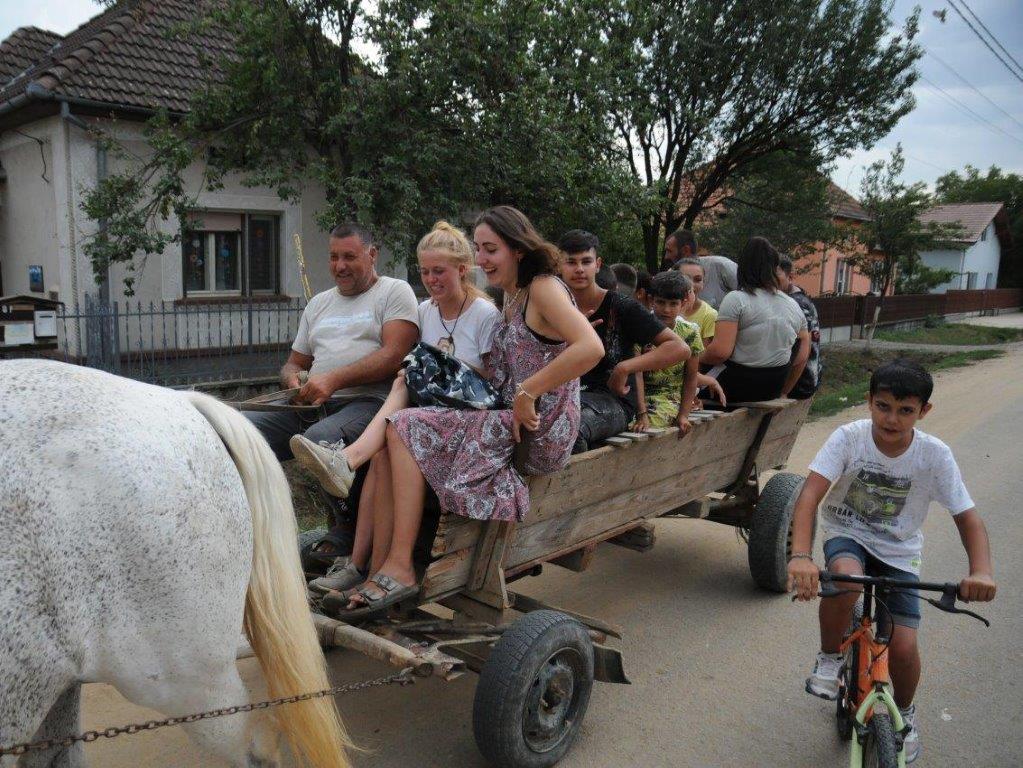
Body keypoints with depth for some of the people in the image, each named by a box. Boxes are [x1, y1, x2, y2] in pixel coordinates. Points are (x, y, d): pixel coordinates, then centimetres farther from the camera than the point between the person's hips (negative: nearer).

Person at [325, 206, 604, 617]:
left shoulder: (544, 288, -8)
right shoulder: (513, 296, 21)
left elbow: (590, 348, -25)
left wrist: (527, 391, -21)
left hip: (538, 432, -9)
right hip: (509, 422, 9)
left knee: (406, 428, -14)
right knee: (396, 433, -8)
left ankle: (398, 569, -11)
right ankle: (377, 574, -13)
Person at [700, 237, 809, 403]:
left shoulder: (735, 299, -12)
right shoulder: (793, 305, 8)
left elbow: (721, 351, -21)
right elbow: (801, 358, 14)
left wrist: (699, 358, 0)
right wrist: (782, 393, 24)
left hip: (736, 387, -6)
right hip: (772, 391, 6)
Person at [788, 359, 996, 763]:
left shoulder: (934, 454, -16)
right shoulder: (849, 437, -21)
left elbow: (968, 518, -13)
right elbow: (810, 493, -31)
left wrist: (981, 571, -34)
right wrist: (800, 556, -46)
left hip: (899, 552, 2)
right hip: (847, 535, -1)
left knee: (903, 647, -10)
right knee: (846, 578, -36)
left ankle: (904, 713, 25)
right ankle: (829, 657, -6)